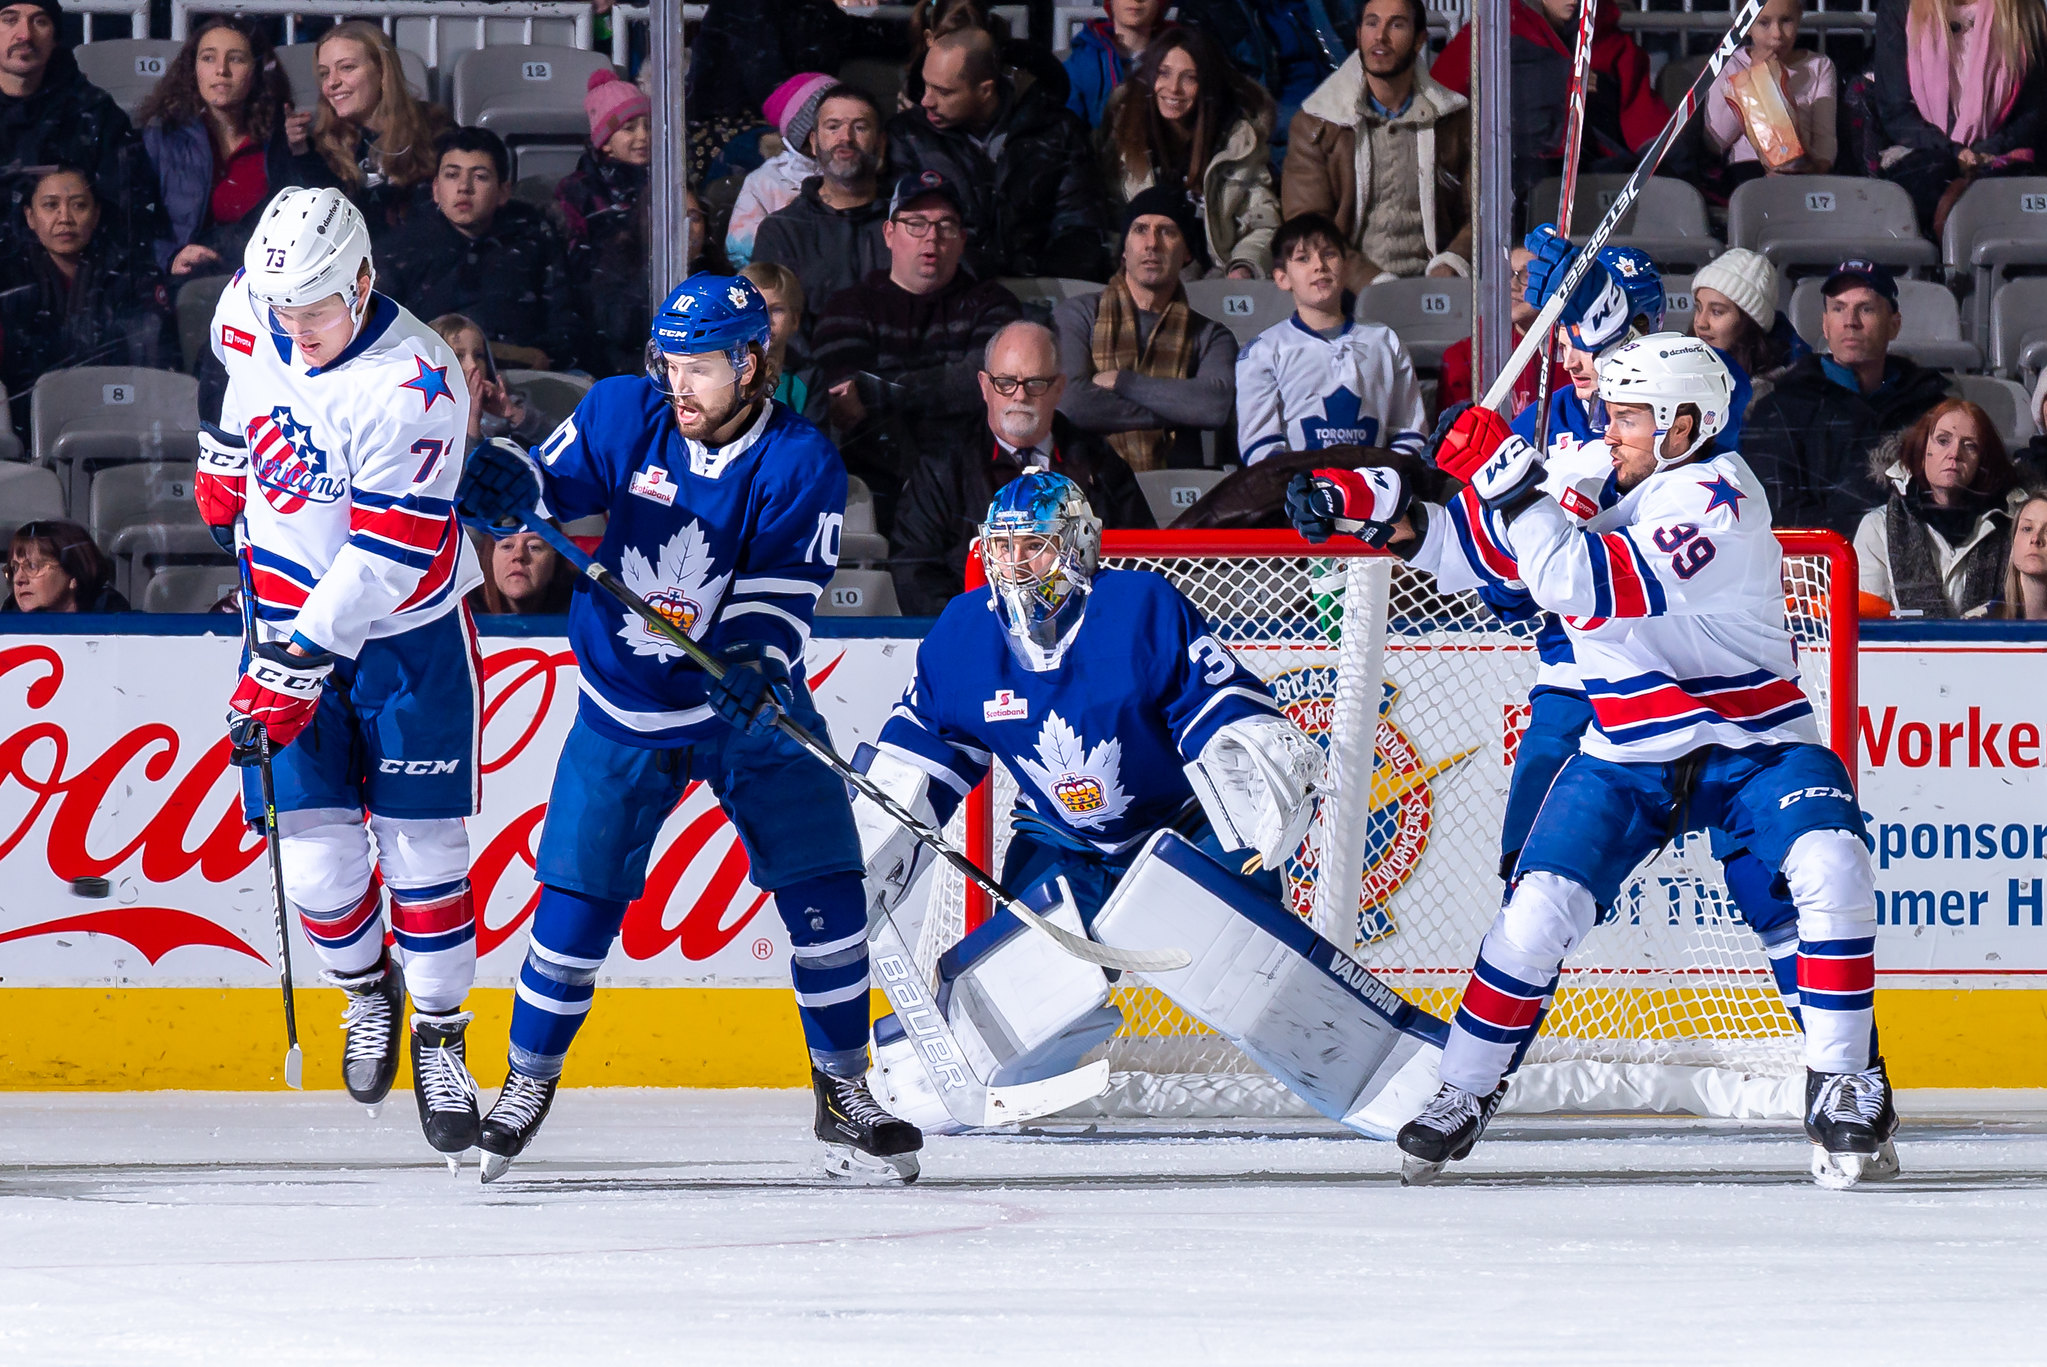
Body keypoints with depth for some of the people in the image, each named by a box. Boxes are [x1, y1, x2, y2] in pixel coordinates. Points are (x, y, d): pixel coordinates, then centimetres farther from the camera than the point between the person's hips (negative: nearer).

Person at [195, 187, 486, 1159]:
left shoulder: (412, 386, -27)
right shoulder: (253, 314, -9)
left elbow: (385, 558, -29)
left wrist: (298, 666, -31)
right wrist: (224, 458, 28)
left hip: (408, 633, -4)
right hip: (290, 620, 4)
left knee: (421, 848, -4)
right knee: (315, 852, -3)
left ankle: (437, 1036, 15)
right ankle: (368, 993, 25)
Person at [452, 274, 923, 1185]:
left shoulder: (799, 464, -15)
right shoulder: (623, 416, -8)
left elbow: (779, 596, -19)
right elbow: (551, 483, -1)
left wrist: (753, 660, -38)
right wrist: (507, 484, -24)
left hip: (751, 700, -1)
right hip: (627, 706, 1)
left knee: (824, 890, -8)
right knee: (579, 898, -4)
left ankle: (844, 1093, 9)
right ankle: (528, 1083, 17)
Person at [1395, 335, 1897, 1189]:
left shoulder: (1720, 497, -19)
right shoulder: (1591, 486, 3)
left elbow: (1584, 585, -31)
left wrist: (1506, 479, -31)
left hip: (1757, 741, -5)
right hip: (1628, 756, 5)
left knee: (1832, 869, -29)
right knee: (1541, 906, -11)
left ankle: (1844, 1090, -17)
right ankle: (1463, 1096, 6)